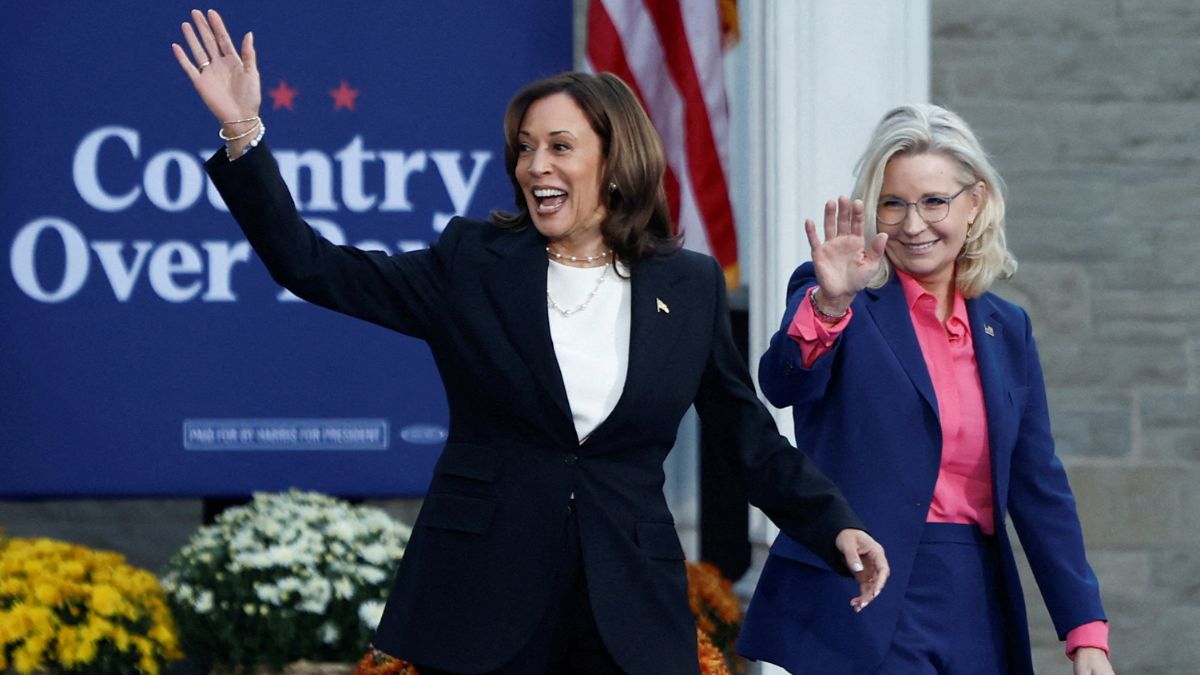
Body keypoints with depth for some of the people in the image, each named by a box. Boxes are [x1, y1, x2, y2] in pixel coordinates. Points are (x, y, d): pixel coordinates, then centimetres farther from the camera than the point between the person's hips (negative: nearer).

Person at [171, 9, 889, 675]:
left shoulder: (690, 286, 6)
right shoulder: (472, 265, 4)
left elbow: (751, 433, 10)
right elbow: (312, 267, -1)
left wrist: (835, 525, 0)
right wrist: (243, 132, -9)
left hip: (628, 607, 0)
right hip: (483, 601, 0)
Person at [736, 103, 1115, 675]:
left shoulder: (1007, 329, 13)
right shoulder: (825, 300, 0)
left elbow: (1038, 488, 13)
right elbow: (783, 385, -20)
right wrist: (830, 303, -38)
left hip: (976, 612, 5)